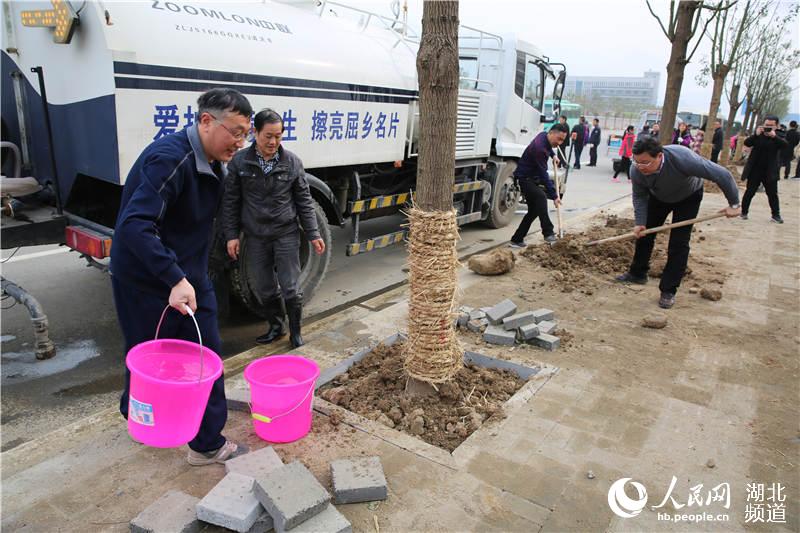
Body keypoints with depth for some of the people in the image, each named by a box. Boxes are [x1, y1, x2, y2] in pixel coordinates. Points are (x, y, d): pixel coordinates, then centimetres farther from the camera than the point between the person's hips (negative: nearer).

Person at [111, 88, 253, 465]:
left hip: (188, 276, 9)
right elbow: (134, 226, -34)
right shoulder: (169, 159, -25)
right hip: (145, 279, -8)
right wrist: (175, 280, -40)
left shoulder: (212, 164, 4)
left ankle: (208, 444, 24)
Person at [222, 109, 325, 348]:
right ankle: (275, 326, 32)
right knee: (264, 289, 11)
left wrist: (313, 234, -2)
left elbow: (304, 201, 1)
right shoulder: (239, 162, -3)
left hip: (286, 234, -1)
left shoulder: (292, 162, -3)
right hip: (256, 237, 1)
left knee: (290, 288, 2)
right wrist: (231, 235, -2)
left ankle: (295, 330, 22)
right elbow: (231, 202, 2)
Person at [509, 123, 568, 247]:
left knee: (534, 210, 9)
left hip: (533, 177, 10)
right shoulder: (539, 148, -27)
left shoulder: (544, 136, 1)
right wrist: (554, 196, -28)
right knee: (541, 197, -35)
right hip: (525, 178, -10)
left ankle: (517, 240, 14)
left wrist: (553, 155, 16)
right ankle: (548, 233, -40)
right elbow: (543, 175, -29)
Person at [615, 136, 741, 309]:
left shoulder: (682, 158, -44)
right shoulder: (637, 171, -32)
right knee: (644, 233, 6)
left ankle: (668, 291, -1)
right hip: (658, 197, 4)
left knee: (679, 242, -9)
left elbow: (721, 174, -35)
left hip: (688, 197, -3)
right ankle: (637, 273, 27)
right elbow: (639, 197, -15)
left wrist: (734, 204, -27)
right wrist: (639, 222, -27)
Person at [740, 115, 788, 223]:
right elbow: (746, 143, -12)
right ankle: (743, 212, 15)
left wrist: (774, 136, -31)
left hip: (770, 172, 0)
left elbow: (785, 144, -18)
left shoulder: (778, 137, 1)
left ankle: (776, 215, 12)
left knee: (772, 194, 4)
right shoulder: (758, 135, 3)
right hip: (755, 170, 0)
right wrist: (756, 135, -27)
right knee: (749, 192, 4)